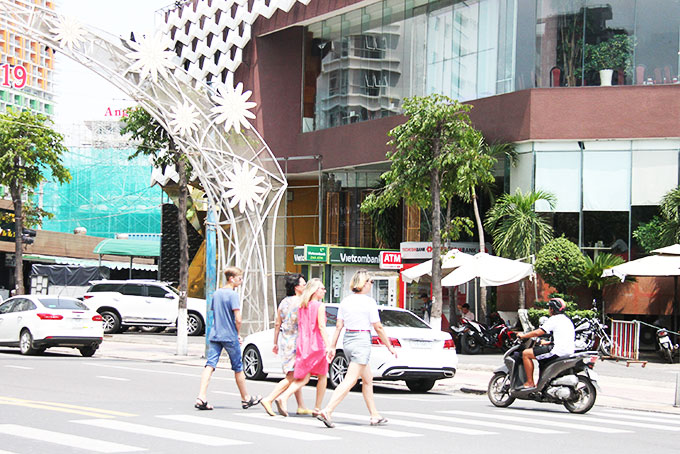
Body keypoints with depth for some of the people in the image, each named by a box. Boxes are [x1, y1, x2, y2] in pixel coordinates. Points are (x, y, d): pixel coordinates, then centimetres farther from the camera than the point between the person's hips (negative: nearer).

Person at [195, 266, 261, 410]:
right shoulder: (233, 295, -11)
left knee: (210, 365, -3)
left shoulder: (216, 293, 12)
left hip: (214, 335, 6)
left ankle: (201, 397, -17)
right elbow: (238, 319, -18)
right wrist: (238, 334, 0)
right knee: (238, 367, 8)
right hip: (230, 336, -6)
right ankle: (246, 399, 21)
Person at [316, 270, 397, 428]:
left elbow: (339, 326, 6)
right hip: (362, 341, -7)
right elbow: (378, 327, -6)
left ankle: (375, 415, 22)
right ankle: (327, 411, -22)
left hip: (347, 341, 7)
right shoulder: (369, 302, -10)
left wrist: (332, 346, 10)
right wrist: (389, 346, 3)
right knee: (349, 381, -11)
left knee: (367, 379, 18)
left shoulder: (345, 301, 7)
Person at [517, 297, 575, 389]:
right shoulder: (567, 319, 20)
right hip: (569, 350, 10)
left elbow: (537, 332, -11)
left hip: (559, 350, -10)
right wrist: (547, 342, 35)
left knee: (526, 354, -5)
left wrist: (523, 336, 3)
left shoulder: (555, 319, -8)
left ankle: (530, 383, -5)